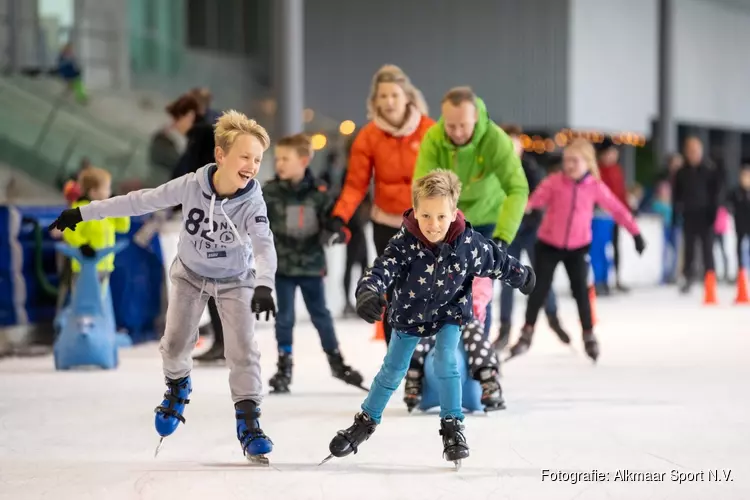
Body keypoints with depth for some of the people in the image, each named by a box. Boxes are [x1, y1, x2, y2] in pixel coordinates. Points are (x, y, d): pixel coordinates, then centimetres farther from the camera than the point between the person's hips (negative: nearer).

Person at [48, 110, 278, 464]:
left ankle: (248, 421, -3)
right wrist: (83, 213, -12)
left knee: (243, 348, -11)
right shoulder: (191, 186, -26)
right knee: (175, 342, 0)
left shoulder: (252, 202, -29)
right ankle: (178, 387, 33)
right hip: (190, 274, 1)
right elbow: (142, 201, -16)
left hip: (235, 280, -1)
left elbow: (264, 245, -41)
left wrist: (263, 286, -61)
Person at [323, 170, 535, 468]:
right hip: (409, 314, 0)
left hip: (450, 312, 0)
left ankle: (452, 426, 1)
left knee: (446, 363, -16)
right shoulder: (404, 243, -31)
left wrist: (521, 277, 12)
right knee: (392, 371, 11)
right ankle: (367, 421, 30)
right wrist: (369, 292, -67)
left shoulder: (468, 243, -25)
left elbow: (496, 261, -6)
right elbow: (383, 268, -45)